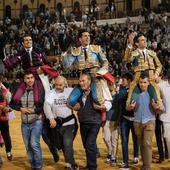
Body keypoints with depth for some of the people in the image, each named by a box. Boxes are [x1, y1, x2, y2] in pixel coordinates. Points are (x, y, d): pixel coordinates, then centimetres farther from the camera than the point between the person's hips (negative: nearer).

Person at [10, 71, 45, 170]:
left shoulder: (40, 90, -8)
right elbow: (12, 104, 10)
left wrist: (34, 110, -16)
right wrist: (20, 108, -7)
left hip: (36, 122, -4)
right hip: (24, 123, 4)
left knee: (34, 144, -14)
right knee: (28, 146, 12)